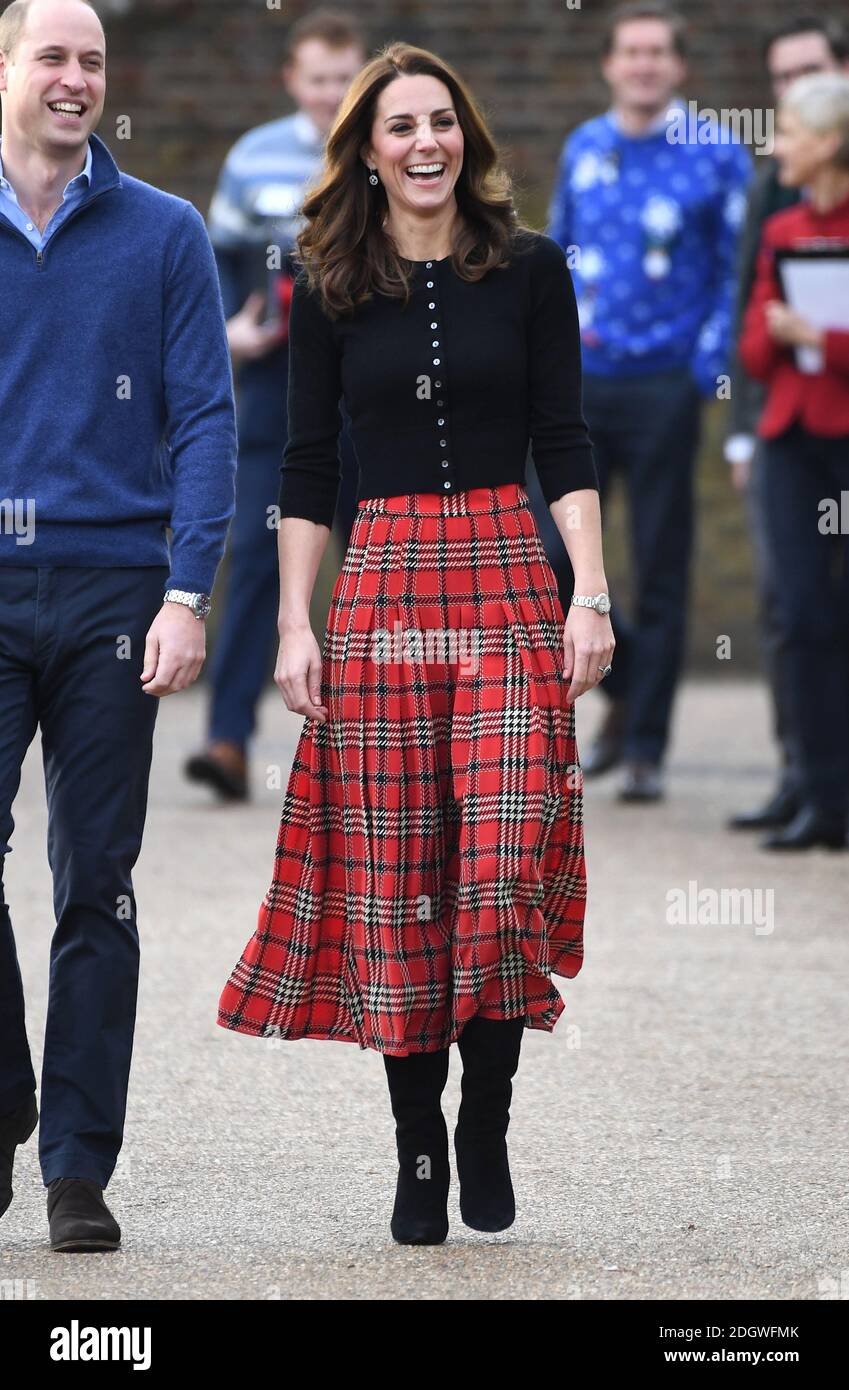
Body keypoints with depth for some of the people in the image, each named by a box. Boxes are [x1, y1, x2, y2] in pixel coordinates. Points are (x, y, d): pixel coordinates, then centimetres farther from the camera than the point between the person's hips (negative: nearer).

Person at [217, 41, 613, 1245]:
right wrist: (294, 624, 1)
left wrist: (591, 594, -4)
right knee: (393, 877, -1)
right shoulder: (331, 289, 7)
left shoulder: (529, 268, 5)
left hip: (511, 580, -1)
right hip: (380, 588, 1)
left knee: (509, 860, -12)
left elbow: (566, 445, 5)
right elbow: (307, 466, 9)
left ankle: (488, 1121, 6)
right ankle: (418, 1151, 8)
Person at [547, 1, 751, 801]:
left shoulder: (715, 156, -2)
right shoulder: (583, 149, 10)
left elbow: (738, 274, -2)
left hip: (664, 385, -4)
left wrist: (708, 369, -10)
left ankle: (645, 749, 6)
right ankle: (623, 685, 25)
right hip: (579, 381, 4)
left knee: (660, 575, 0)